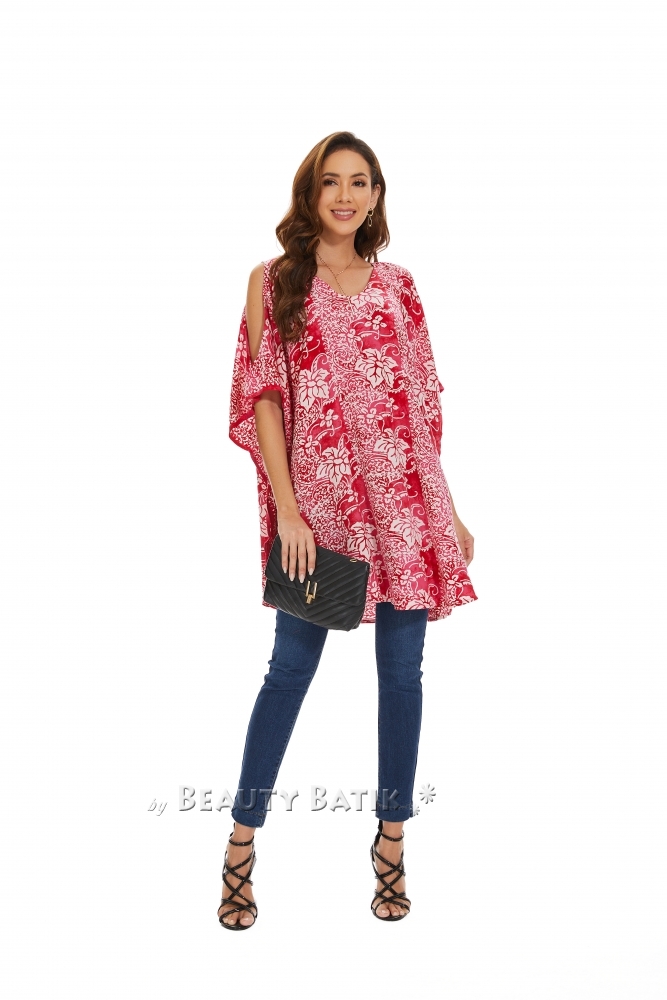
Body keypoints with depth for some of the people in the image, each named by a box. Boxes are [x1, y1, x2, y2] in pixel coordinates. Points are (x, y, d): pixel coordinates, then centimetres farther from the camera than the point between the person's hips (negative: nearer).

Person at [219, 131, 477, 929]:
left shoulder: (396, 286, 12)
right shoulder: (274, 281, 4)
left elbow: (421, 404, 13)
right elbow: (263, 397, -3)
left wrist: (451, 512, 11)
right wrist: (287, 509, -12)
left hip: (404, 504, 3)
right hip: (317, 503, -3)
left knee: (401, 671, 6)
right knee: (291, 667, 2)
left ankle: (392, 841, 21)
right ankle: (242, 842, 16)